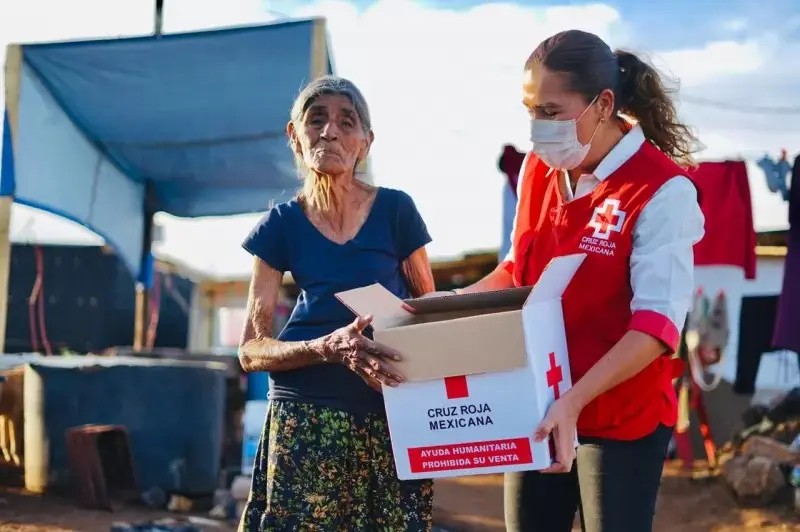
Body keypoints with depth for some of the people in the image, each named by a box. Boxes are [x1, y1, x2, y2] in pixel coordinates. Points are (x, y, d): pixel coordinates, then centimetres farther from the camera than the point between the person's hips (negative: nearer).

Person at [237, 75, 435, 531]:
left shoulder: (396, 210, 1)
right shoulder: (282, 224, 2)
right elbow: (252, 349, 0)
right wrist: (329, 348, -19)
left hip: (392, 413, 0)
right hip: (307, 418, 0)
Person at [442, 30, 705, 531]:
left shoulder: (661, 191, -17)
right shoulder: (538, 170, 4)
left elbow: (658, 323, -23)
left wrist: (575, 399, -32)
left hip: (621, 417, -6)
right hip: (536, 409, 6)